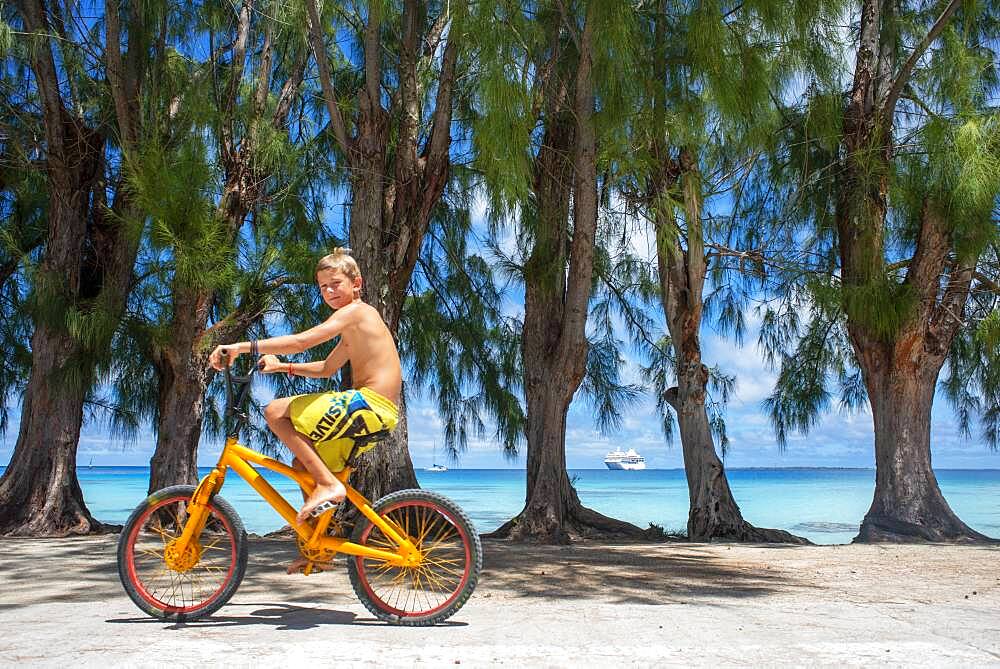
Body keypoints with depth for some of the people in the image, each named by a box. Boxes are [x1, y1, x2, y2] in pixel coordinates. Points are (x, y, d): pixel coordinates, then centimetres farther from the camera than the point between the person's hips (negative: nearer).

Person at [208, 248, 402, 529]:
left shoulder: (356, 311, -7)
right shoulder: (353, 330, 24)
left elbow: (300, 341, -17)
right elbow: (326, 368, 32)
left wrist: (242, 346, -17)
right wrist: (282, 366, 21)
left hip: (369, 404, -10)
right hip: (377, 413, 10)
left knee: (275, 412, -10)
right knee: (303, 464, 17)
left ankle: (328, 484, -12)